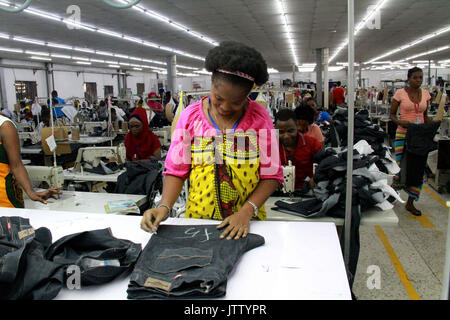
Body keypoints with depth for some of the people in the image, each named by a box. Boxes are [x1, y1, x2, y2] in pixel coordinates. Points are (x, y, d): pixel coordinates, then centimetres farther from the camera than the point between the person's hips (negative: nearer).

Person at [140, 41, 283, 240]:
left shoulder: (259, 117, 0)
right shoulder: (190, 116, 2)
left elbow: (271, 176, 0)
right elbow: (177, 171, 4)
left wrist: (246, 212, -14)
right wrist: (164, 207, -12)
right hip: (198, 217, -1)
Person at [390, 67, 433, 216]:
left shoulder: (425, 93, 8)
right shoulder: (400, 93, -4)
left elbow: (425, 115, 16)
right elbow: (392, 114, 0)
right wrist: (400, 122, -20)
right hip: (403, 134, -4)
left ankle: (410, 202, 14)